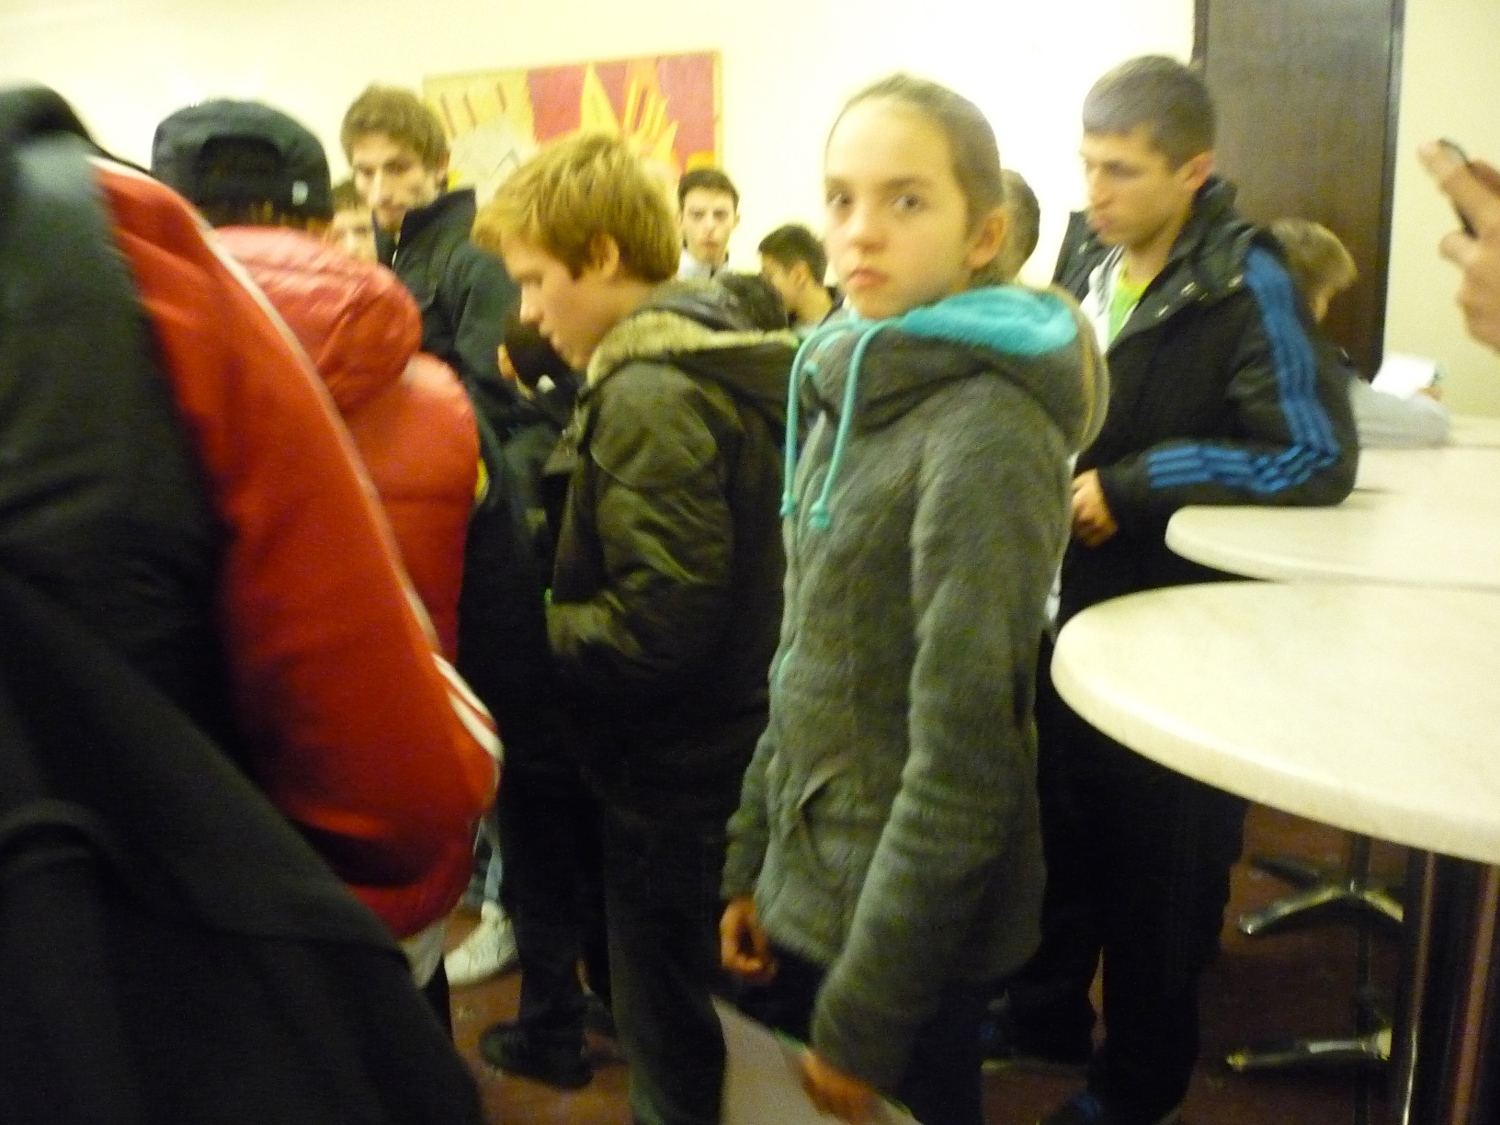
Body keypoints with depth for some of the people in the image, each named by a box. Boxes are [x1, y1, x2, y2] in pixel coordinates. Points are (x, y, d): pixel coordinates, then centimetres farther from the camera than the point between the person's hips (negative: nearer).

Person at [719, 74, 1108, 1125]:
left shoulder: (988, 434, -21)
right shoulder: (857, 393, 4)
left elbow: (961, 762, -23)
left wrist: (865, 1020, -18)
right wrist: (753, 862, 10)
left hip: (915, 919, -8)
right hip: (812, 881, 8)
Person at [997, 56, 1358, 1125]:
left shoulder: (1245, 282, -18)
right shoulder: (1086, 250, 2)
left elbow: (1320, 456, -23)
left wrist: (1134, 486, -21)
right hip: (1071, 597, 6)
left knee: (1155, 856, 10)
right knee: (1056, 818, 20)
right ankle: (1046, 1010, 42)